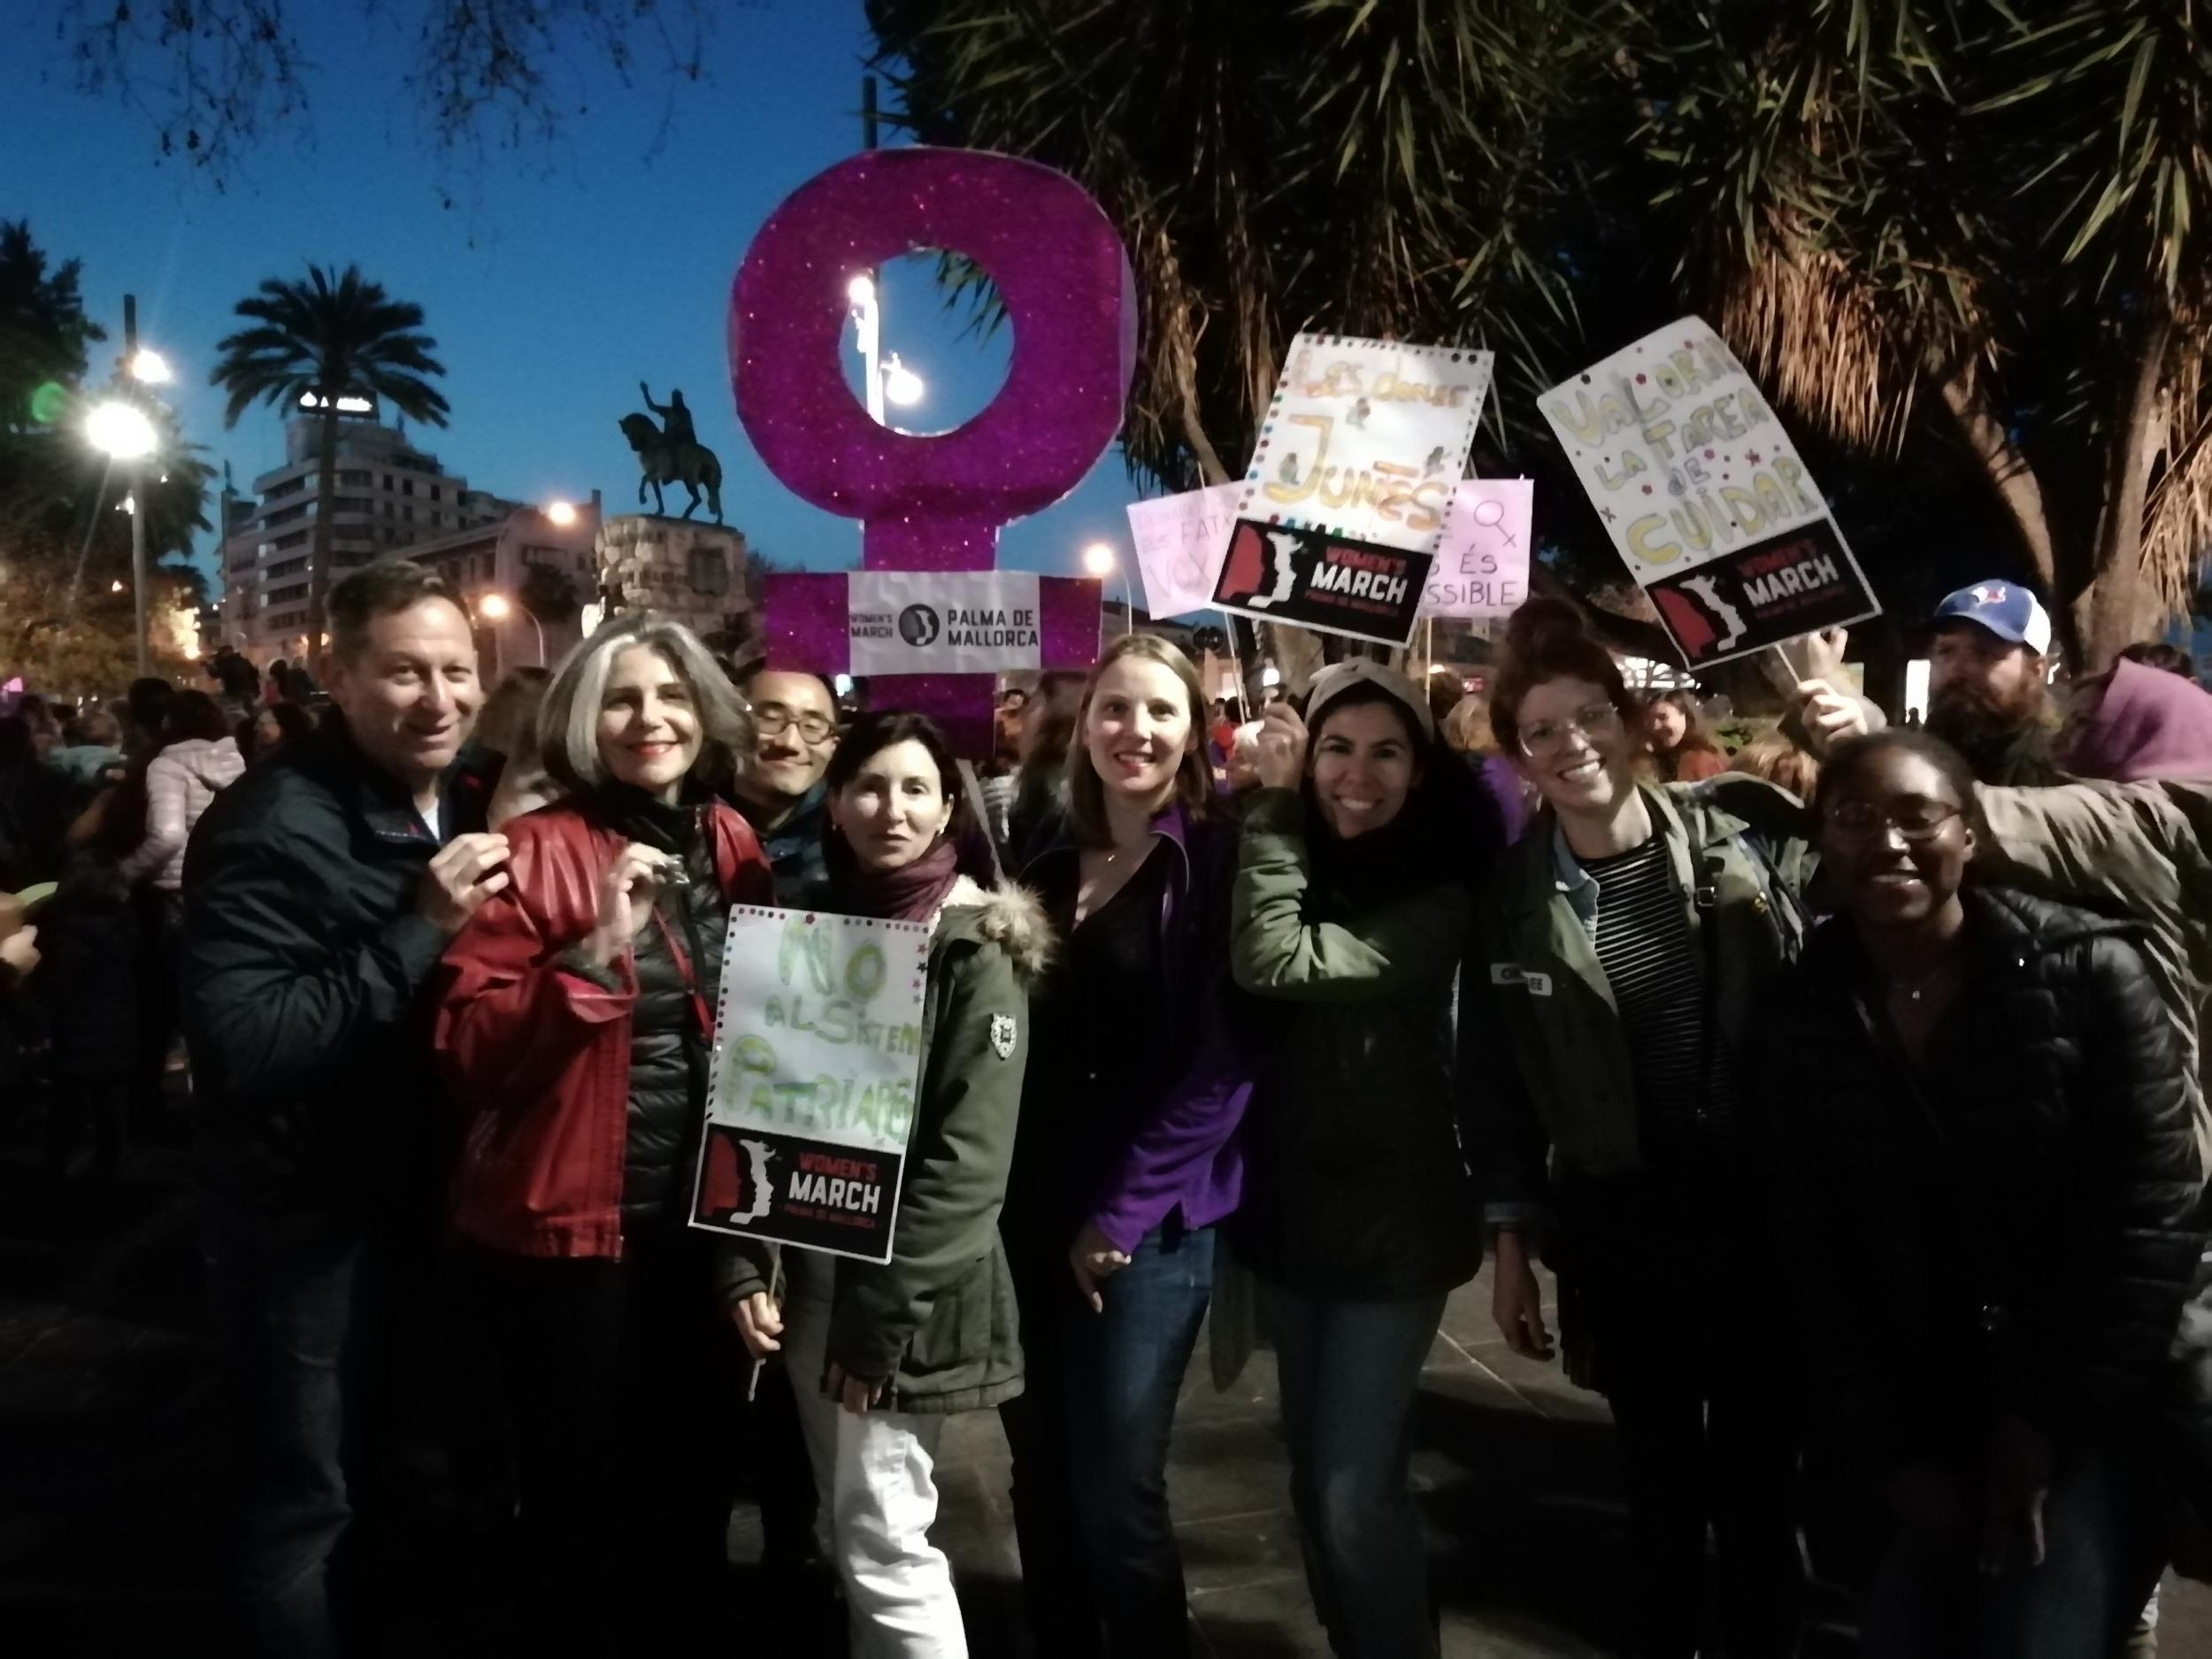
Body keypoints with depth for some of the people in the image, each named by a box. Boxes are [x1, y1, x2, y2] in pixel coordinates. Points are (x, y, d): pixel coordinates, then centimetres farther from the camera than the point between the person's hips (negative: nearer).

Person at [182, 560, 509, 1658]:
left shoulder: (463, 811, 4)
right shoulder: (267, 825, -22)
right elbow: (240, 1046, -32)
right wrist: (420, 929, -34)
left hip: (414, 1197, 8)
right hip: (303, 1217, -8)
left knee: (372, 1459, 26)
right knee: (303, 1493, 6)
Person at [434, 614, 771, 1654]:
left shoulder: (730, 843, 6)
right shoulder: (535, 849, -10)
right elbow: (465, 1044, -15)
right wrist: (594, 950, -26)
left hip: (704, 1218, 5)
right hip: (570, 1225, -5)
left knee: (695, 1481, 19)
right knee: (581, 1495, 10)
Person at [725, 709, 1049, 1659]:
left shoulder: (978, 948, -10)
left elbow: (970, 1155, -15)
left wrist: (887, 1315, -18)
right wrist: (744, 1264, -4)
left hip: (909, 1301, -6)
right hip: (809, 1279, 6)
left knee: (885, 1543, -3)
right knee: (852, 1528, 16)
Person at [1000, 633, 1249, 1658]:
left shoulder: (1218, 862, -6)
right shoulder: (1048, 856, 10)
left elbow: (1219, 1063, -11)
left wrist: (1122, 1212, -13)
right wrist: (1010, 1193, 2)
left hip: (1147, 1223, -5)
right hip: (1030, 1211, 5)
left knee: (1116, 1493, 0)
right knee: (1041, 1479, 13)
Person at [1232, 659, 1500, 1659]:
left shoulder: (1435, 896, -13)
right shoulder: (1286, 858, 4)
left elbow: (1275, 963, -26)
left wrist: (1274, 810, -19)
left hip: (1392, 1223, -6)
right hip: (1289, 1209, 6)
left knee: (1356, 1493, -8)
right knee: (1312, 1476, 17)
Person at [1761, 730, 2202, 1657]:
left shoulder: (2087, 971, -11)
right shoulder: (1801, 1015, -4)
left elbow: (2152, 1221, -11)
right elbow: (1812, 1256, -2)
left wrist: (2050, 1424, -11)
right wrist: (1886, 1454, -6)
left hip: (2086, 1419, -2)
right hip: (1917, 1419, 2)